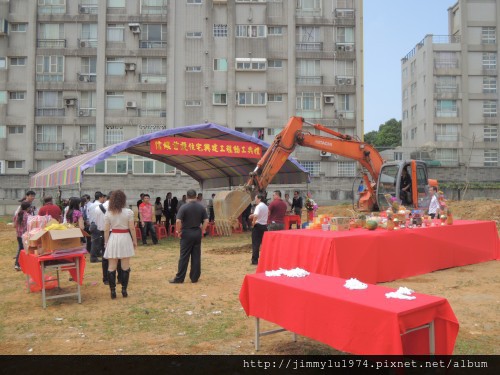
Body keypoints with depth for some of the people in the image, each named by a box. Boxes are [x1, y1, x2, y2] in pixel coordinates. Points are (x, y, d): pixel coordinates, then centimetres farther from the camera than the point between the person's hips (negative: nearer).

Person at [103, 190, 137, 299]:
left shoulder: (108, 213, -1)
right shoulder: (128, 212, -6)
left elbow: (106, 230, 0)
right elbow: (132, 228, -5)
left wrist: (106, 242, 9)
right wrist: (135, 241, 5)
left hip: (113, 238, 1)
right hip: (125, 238, -1)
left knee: (111, 267, 8)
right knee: (125, 266, 9)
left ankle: (113, 291, 8)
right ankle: (124, 290, 11)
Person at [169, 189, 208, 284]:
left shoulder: (184, 207, -10)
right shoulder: (201, 207, 3)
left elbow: (178, 221, -17)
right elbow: (206, 220, 1)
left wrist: (178, 231, -4)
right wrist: (202, 231, 9)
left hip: (187, 233, -3)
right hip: (197, 233, 4)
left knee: (184, 257, 1)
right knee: (196, 256, 7)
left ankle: (179, 278, 7)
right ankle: (195, 277, 11)